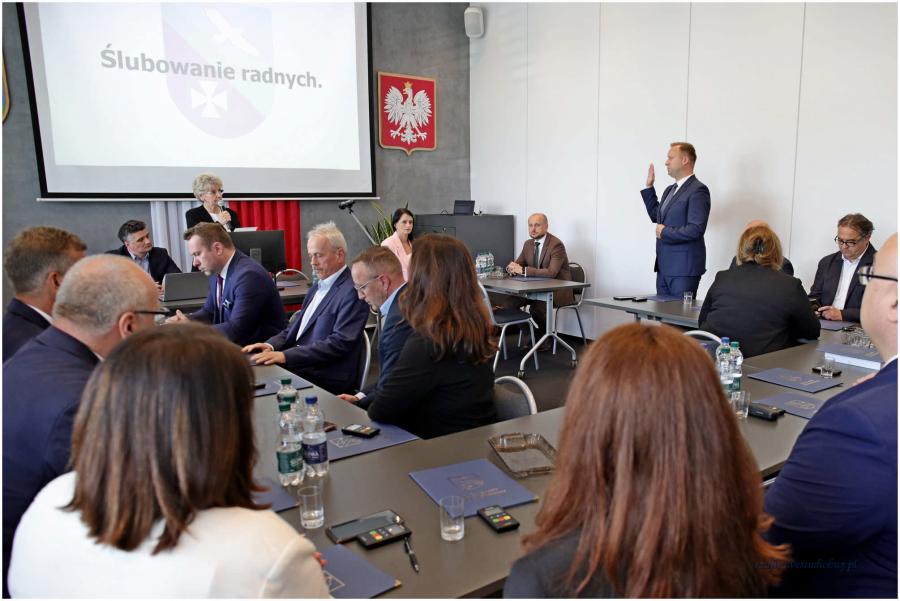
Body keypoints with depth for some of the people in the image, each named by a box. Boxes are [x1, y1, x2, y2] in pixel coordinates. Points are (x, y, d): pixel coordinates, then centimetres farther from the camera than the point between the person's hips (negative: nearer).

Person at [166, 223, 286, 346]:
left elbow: (236, 330, -25)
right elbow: (209, 311, 15)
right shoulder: (217, 271, 5)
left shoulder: (248, 276, -23)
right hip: (237, 343, 8)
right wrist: (184, 320, -4)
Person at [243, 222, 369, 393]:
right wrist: (271, 345, -3)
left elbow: (340, 343, -21)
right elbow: (295, 328, 18)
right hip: (298, 367, 8)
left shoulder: (352, 291, -13)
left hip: (327, 380, -8)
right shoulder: (317, 287, 17)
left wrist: (285, 356, -23)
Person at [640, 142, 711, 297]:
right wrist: (649, 187, 19)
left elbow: (696, 229, -21)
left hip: (684, 267, -8)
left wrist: (665, 232, -11)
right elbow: (657, 216, 26)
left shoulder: (698, 190, -12)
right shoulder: (670, 190, 16)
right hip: (664, 266, 8)